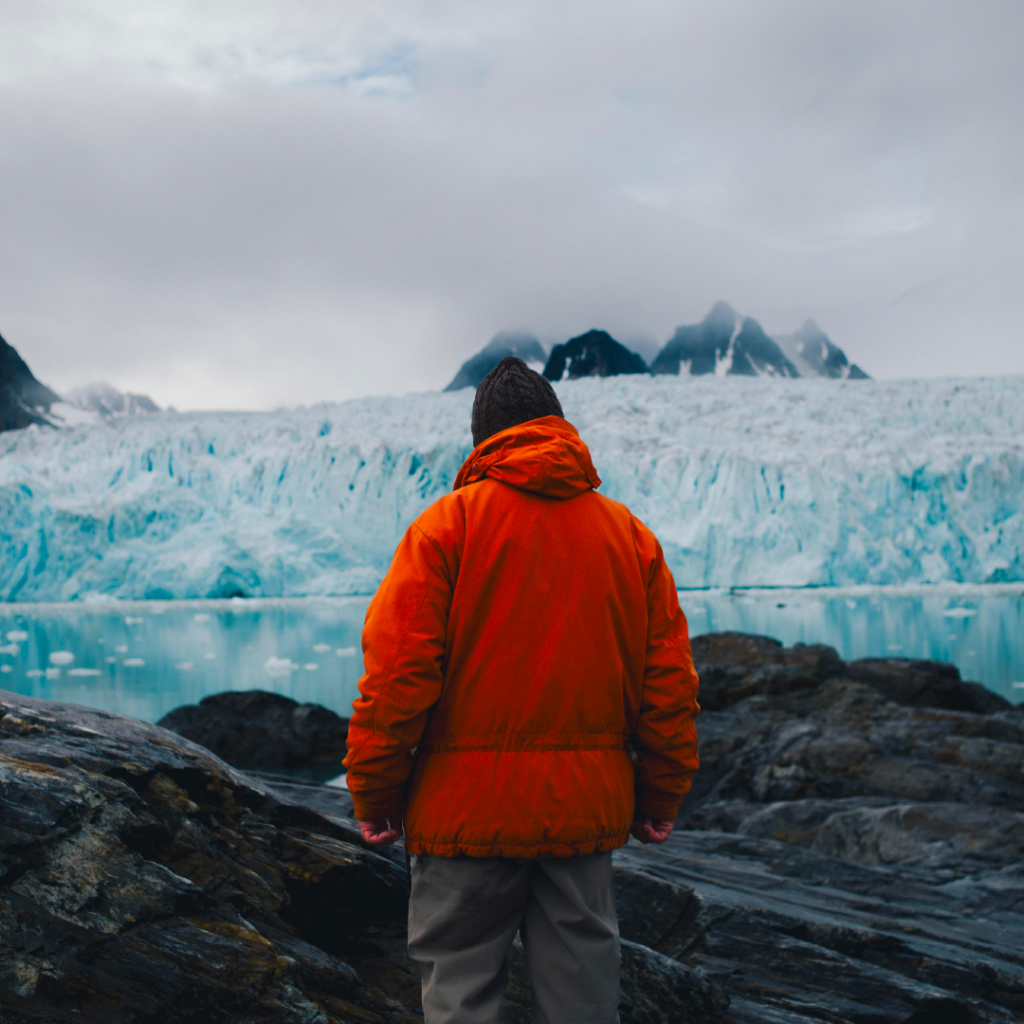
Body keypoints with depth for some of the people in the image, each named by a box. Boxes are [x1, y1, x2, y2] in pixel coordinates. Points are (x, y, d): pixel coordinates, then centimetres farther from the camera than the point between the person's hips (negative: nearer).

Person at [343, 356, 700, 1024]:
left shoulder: (446, 524, -5)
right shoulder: (630, 533, 7)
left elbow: (397, 674, -10)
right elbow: (670, 685, 7)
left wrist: (375, 797, -2)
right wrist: (659, 801, 14)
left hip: (468, 810, -3)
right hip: (587, 811, 4)